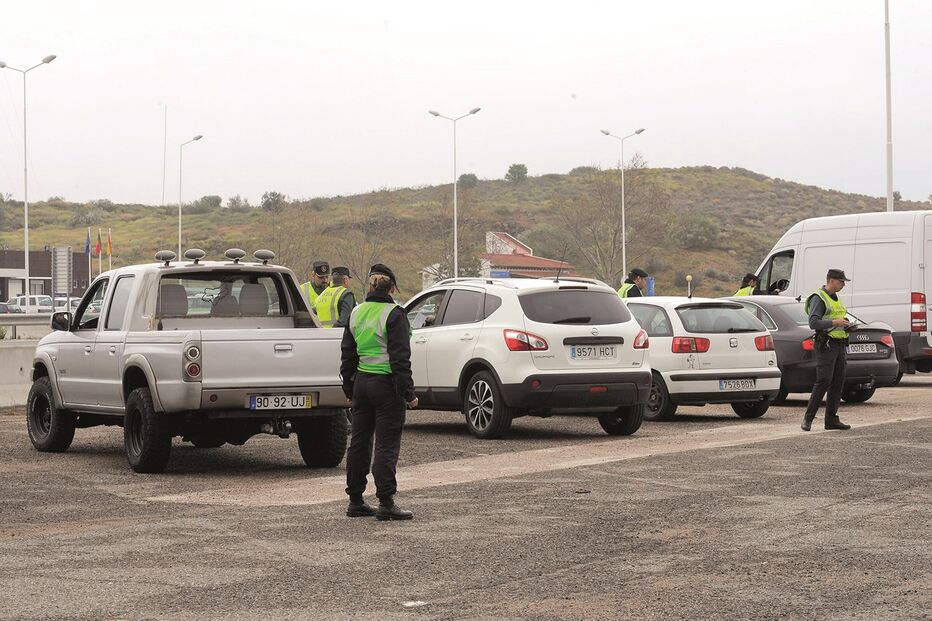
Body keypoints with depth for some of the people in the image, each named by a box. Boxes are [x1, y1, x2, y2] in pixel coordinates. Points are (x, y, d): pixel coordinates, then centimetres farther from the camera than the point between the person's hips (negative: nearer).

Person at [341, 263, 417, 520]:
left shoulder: (356, 313, 9)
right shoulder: (394, 314, -12)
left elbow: (347, 354, 13)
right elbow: (400, 357, -16)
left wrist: (349, 388, 20)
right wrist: (408, 392, -13)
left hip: (361, 382, 7)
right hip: (386, 384, -6)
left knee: (359, 442, 12)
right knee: (387, 445, -4)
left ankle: (355, 501, 17)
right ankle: (386, 503, -6)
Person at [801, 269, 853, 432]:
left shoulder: (837, 299, 20)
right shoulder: (818, 298, -8)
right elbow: (813, 323, -18)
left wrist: (845, 324, 9)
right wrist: (834, 323, -23)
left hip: (839, 345, 9)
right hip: (826, 345, -9)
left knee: (837, 384, 6)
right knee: (823, 382, -14)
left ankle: (831, 419, 10)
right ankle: (808, 419, -10)